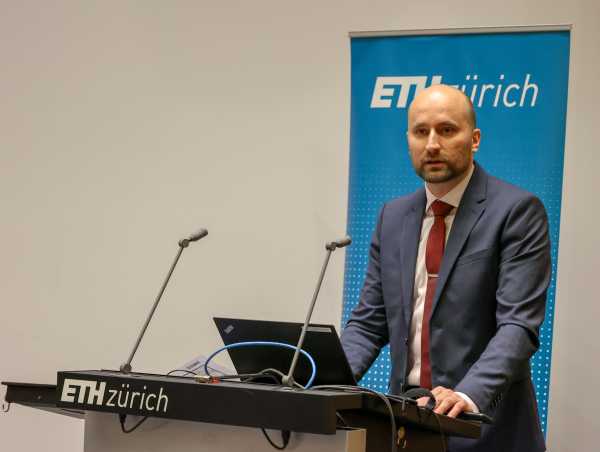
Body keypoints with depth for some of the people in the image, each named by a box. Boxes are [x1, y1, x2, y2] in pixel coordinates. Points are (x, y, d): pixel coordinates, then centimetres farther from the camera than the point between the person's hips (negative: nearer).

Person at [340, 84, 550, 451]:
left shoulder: (517, 211, -8)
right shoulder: (393, 217, 10)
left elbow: (519, 324, -16)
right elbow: (370, 320, 10)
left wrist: (469, 394, -30)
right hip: (405, 418, 5)